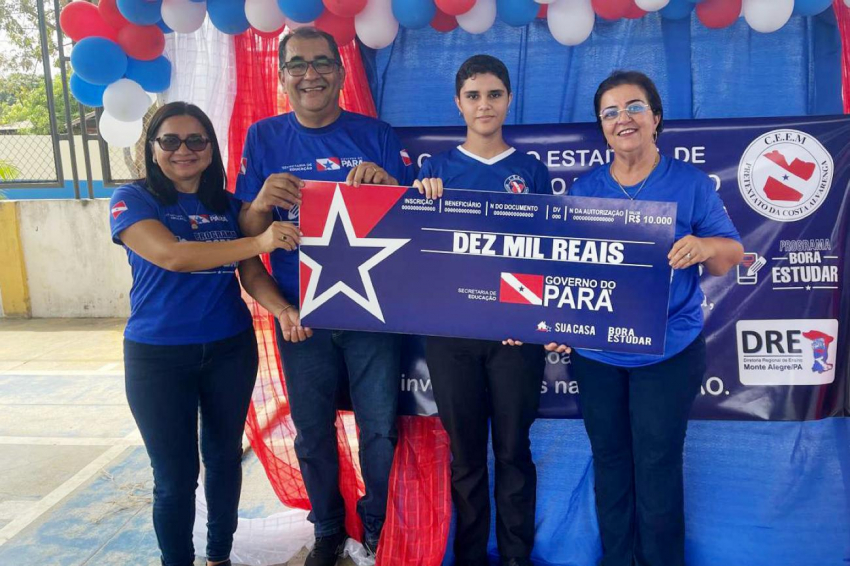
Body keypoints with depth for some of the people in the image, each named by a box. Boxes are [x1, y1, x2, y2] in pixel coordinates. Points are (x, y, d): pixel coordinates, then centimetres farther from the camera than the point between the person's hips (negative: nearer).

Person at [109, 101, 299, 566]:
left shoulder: (230, 206, 6)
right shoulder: (132, 200, -5)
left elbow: (252, 273, 1)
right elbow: (171, 254, -23)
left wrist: (282, 309, -21)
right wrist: (259, 242, -31)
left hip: (231, 349, 4)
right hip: (158, 356, -3)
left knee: (225, 456, 16)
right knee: (175, 476, 5)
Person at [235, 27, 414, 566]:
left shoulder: (375, 134, 0)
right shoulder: (264, 137, 3)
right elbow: (247, 234, 1)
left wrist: (388, 183, -23)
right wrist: (262, 202, -22)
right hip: (300, 314, 1)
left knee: (381, 427, 6)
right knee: (312, 431, 13)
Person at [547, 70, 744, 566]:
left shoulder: (691, 182, -2)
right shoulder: (583, 191, 4)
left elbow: (732, 256, -2)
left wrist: (705, 246, -25)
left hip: (668, 352, -2)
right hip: (595, 353, 3)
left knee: (656, 464, 1)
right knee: (609, 459, 14)